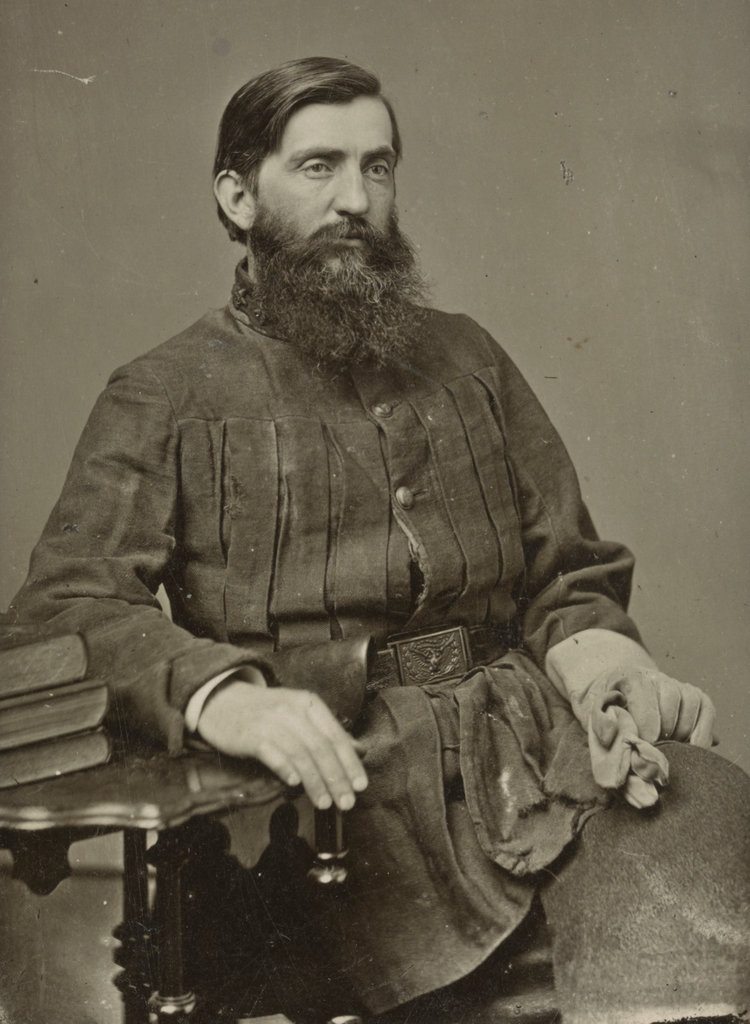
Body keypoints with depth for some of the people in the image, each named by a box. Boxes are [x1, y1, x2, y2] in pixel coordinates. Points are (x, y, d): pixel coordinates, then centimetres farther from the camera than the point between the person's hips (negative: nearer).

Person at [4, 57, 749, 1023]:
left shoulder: (467, 358, 22)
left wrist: (590, 647, -3)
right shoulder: (163, 395, 9)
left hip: (518, 721, 4)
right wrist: (220, 694, -24)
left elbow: (568, 572, 21)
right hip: (334, 767, -4)